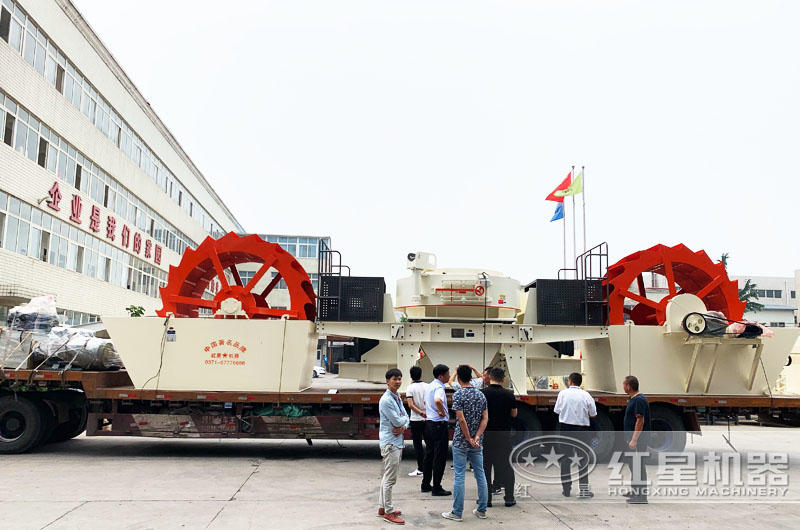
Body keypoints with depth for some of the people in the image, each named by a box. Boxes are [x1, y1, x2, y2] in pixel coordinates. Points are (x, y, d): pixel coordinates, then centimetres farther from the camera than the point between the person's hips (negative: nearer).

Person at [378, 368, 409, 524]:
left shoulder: (397, 398, 13)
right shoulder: (386, 400, -17)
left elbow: (405, 417, 10)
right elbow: (397, 420, -20)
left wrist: (403, 426, -11)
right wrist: (404, 420, 1)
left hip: (397, 441, 10)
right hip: (390, 443, -10)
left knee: (387, 477, 16)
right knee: (390, 479, -3)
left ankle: (382, 508, 26)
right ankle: (388, 512, 6)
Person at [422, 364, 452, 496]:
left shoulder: (430, 386, 13)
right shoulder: (439, 387, -18)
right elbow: (438, 400, -39)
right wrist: (443, 412, -24)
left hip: (428, 422, 10)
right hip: (439, 424, -10)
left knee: (429, 455, 17)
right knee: (440, 457, -2)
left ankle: (425, 485, 25)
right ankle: (437, 488, 3)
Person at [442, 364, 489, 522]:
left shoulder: (458, 395, -13)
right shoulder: (480, 394, 6)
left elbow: (462, 420, -19)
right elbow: (485, 418, 1)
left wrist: (469, 439, -11)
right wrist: (477, 437, -6)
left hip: (461, 442, -6)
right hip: (477, 443, 6)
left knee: (459, 476, 0)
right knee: (480, 474, 11)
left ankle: (457, 512, 5)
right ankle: (482, 510, 19)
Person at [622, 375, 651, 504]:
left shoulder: (639, 400, -18)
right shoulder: (633, 399, 13)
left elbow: (640, 421, -23)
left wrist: (634, 440, -25)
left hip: (638, 440, -11)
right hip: (633, 438, 11)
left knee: (638, 466, -6)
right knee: (631, 464, 17)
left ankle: (641, 496, 0)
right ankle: (634, 492, 28)